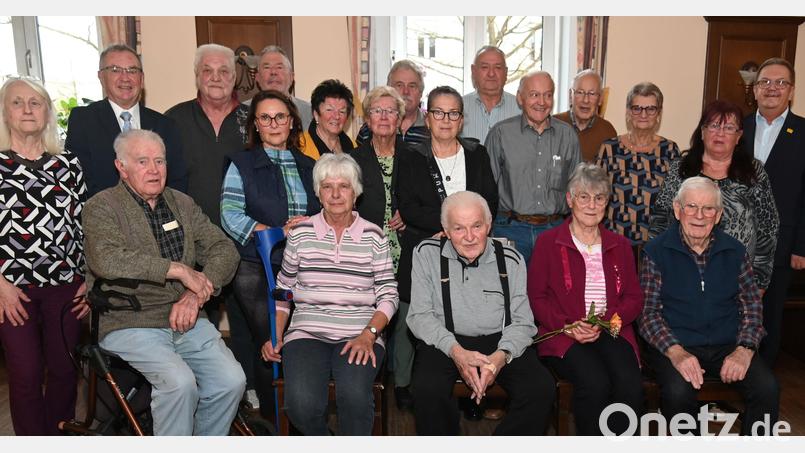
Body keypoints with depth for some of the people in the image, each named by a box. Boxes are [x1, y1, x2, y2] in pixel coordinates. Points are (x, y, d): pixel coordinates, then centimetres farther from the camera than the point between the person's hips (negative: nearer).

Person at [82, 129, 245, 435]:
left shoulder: (183, 203, 15)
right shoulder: (101, 207, 0)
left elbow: (225, 250, 6)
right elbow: (107, 260, -20)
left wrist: (197, 295, -10)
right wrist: (178, 269, -18)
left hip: (186, 319, 5)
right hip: (129, 323, -4)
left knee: (232, 380, -14)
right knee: (180, 382, -27)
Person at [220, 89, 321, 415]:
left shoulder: (308, 167, 17)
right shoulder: (242, 164, 6)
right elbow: (230, 215, -6)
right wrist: (279, 233, -14)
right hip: (257, 270, -2)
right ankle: (269, 417, 17)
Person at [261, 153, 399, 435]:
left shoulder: (373, 236, 7)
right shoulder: (300, 234, 9)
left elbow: (388, 295, 4)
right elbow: (283, 291, 15)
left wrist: (368, 335, -11)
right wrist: (275, 336, 3)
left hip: (360, 337, -1)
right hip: (307, 333, 1)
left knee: (354, 395, -30)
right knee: (302, 402, -25)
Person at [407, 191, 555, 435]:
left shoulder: (511, 260, 4)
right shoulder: (426, 253, 1)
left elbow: (522, 321, 3)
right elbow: (419, 315, -3)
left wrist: (501, 356, -18)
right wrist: (456, 351, -19)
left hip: (500, 342, 2)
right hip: (444, 343, -1)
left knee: (542, 389, -22)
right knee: (428, 389, -31)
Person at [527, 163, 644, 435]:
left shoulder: (620, 246, 20)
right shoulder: (548, 243, 9)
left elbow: (635, 298, 13)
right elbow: (536, 298, 2)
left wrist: (606, 319, -7)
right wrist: (568, 327, -13)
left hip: (611, 332, 3)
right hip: (563, 336, -3)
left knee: (631, 384, -27)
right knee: (595, 383, -31)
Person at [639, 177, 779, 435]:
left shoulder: (735, 251, 8)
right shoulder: (656, 252, -2)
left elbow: (752, 305, 10)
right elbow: (648, 311, -6)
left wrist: (744, 349, -7)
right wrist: (676, 352, -20)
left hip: (728, 346, 3)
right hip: (675, 346, -3)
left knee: (768, 389, -21)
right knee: (678, 392, -30)